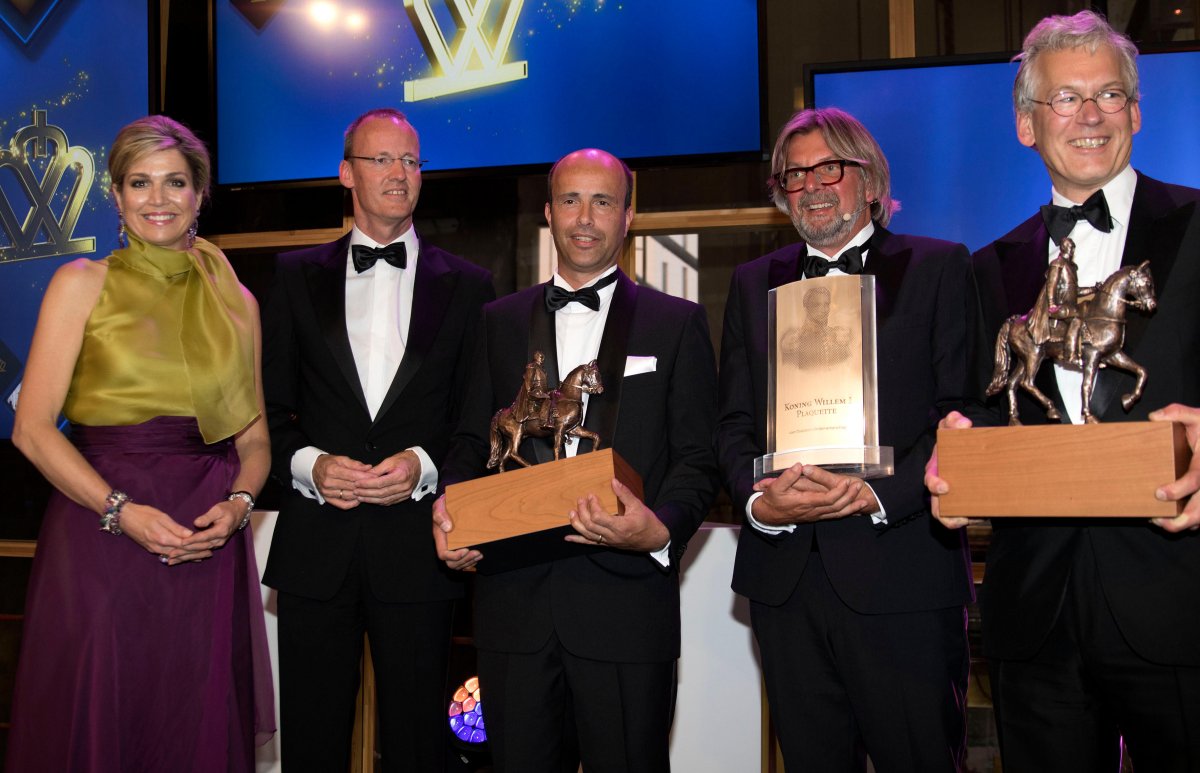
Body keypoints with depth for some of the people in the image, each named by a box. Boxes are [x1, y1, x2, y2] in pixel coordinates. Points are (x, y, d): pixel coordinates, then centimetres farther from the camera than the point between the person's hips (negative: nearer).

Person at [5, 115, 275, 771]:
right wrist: (121, 511, -15)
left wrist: (238, 505, -7)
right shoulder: (81, 284, 4)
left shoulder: (235, 301, 11)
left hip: (210, 552, 2)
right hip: (99, 540, -2)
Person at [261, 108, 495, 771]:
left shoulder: (466, 285, 6)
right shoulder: (298, 276, 9)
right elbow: (270, 408, 7)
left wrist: (424, 466, -12)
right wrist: (309, 464, -11)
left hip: (417, 547, -1)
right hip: (315, 547, 1)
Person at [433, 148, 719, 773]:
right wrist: (450, 505, -5)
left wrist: (660, 529, -18)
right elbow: (474, 438, 15)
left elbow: (698, 458, 1)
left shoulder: (677, 323, 6)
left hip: (626, 603, -2)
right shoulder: (501, 321, 14)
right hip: (514, 598, 3)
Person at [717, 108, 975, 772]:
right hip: (784, 574, 3)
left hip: (901, 573, -3)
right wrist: (758, 501, -9)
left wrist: (879, 494, -17)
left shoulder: (938, 267, 4)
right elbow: (734, 423, 10)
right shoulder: (752, 283, 15)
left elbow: (963, 411, -4)